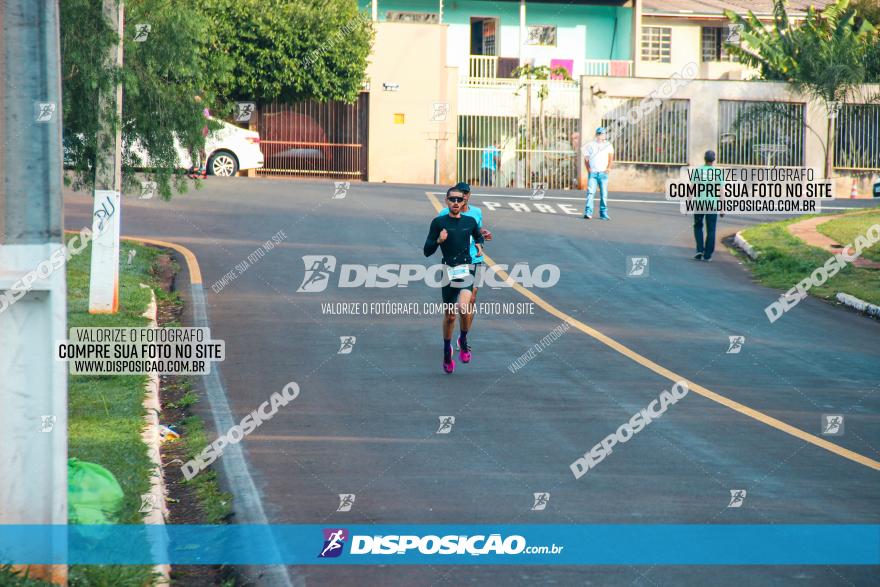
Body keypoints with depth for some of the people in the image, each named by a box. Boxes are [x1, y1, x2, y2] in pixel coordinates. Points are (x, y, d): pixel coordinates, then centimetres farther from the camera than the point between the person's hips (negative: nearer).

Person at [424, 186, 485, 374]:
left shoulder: (470, 222, 9)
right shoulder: (439, 222, 1)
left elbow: (478, 235, 33)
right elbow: (427, 251, -1)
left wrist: (479, 245, 12)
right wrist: (438, 240, -18)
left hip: (466, 270, 0)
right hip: (448, 271, 0)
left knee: (463, 306, -25)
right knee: (449, 316, 6)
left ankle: (464, 340, -1)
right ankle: (447, 352, 26)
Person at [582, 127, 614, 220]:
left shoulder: (608, 145, 11)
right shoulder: (590, 145, 11)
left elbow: (611, 157, 0)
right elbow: (586, 159, 12)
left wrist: (609, 167, -16)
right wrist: (588, 169, -4)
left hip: (603, 173, 1)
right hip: (592, 173, -1)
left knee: (604, 194, 1)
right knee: (590, 192, -12)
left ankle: (603, 213, 8)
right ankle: (588, 212, -15)